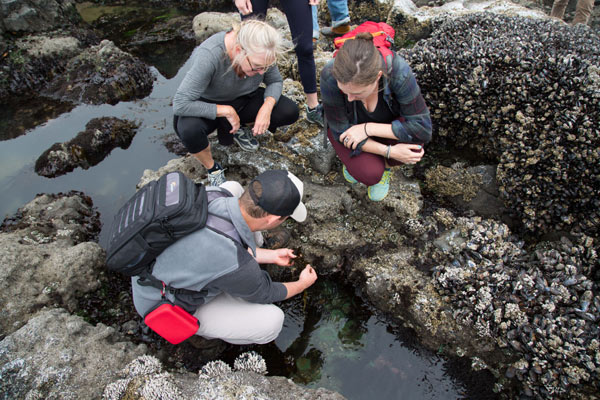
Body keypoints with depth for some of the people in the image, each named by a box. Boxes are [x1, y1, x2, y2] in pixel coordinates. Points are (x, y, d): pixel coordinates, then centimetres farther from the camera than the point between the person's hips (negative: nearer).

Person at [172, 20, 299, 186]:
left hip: (245, 99, 4)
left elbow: (275, 81, -5)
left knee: (290, 111, -17)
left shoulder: (260, 54, -23)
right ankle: (212, 169, -5)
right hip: (210, 107, -4)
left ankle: (238, 130, 9)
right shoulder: (209, 55, -36)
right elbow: (180, 104, -36)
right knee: (189, 129, -38)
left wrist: (267, 106, -26)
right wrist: (227, 111, -33)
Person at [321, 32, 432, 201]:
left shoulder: (398, 72, -35)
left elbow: (422, 128, -29)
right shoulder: (330, 77, -35)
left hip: (385, 123, 1)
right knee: (369, 174, -25)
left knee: (414, 144, -30)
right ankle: (353, 157, 10)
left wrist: (368, 128, -34)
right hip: (349, 124, -1)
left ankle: (384, 165, 4)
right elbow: (341, 131, -24)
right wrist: (390, 151, -32)